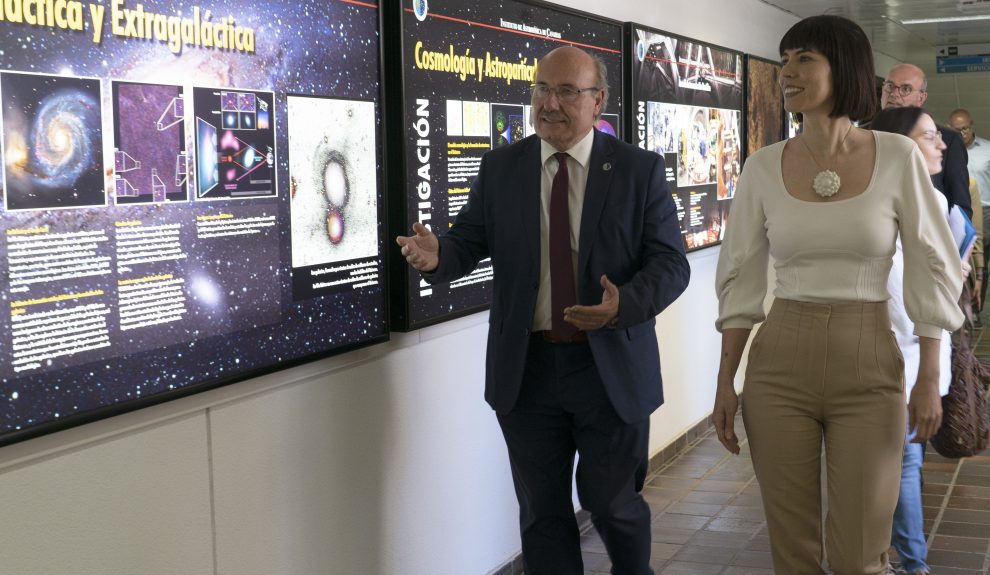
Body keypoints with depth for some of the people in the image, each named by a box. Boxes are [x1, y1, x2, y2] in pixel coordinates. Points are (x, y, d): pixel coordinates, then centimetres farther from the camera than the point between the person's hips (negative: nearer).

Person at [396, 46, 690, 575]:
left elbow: (670, 263, -6)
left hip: (612, 369, -1)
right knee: (541, 511, 11)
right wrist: (436, 256, -22)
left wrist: (624, 305, -26)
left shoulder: (640, 170, -2)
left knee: (614, 505, 11)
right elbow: (468, 242, 3)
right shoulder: (500, 168, 4)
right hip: (527, 369, 2)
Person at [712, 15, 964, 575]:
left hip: (868, 367, -1)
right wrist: (726, 382, 3)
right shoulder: (764, 167, 0)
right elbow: (741, 279, 4)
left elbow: (932, 270, 0)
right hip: (780, 366, 2)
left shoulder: (898, 157, -4)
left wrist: (930, 377, -4)